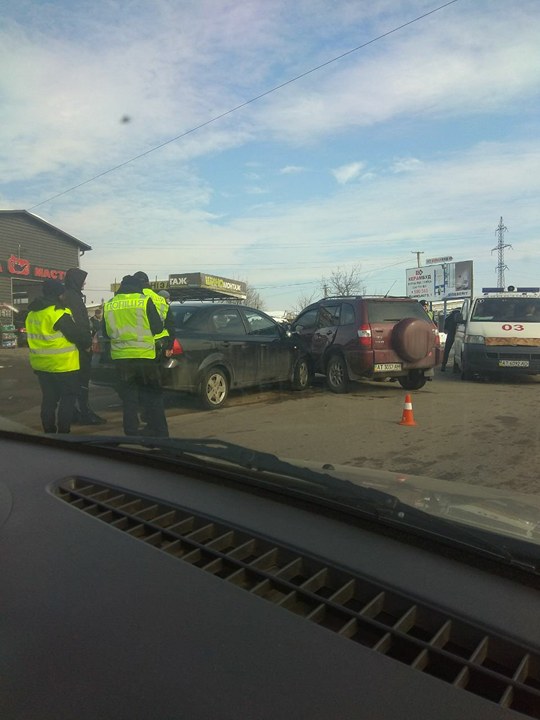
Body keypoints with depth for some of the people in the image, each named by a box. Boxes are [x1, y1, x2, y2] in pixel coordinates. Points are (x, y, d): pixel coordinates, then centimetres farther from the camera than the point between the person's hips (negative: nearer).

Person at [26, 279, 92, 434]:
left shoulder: (32, 313, 11)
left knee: (49, 398, 15)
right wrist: (87, 342, 5)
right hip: (63, 365, -8)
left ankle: (49, 432, 22)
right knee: (68, 398, 2)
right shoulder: (58, 312, -17)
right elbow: (77, 334, -14)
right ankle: (63, 433, 4)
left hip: (41, 364, 8)